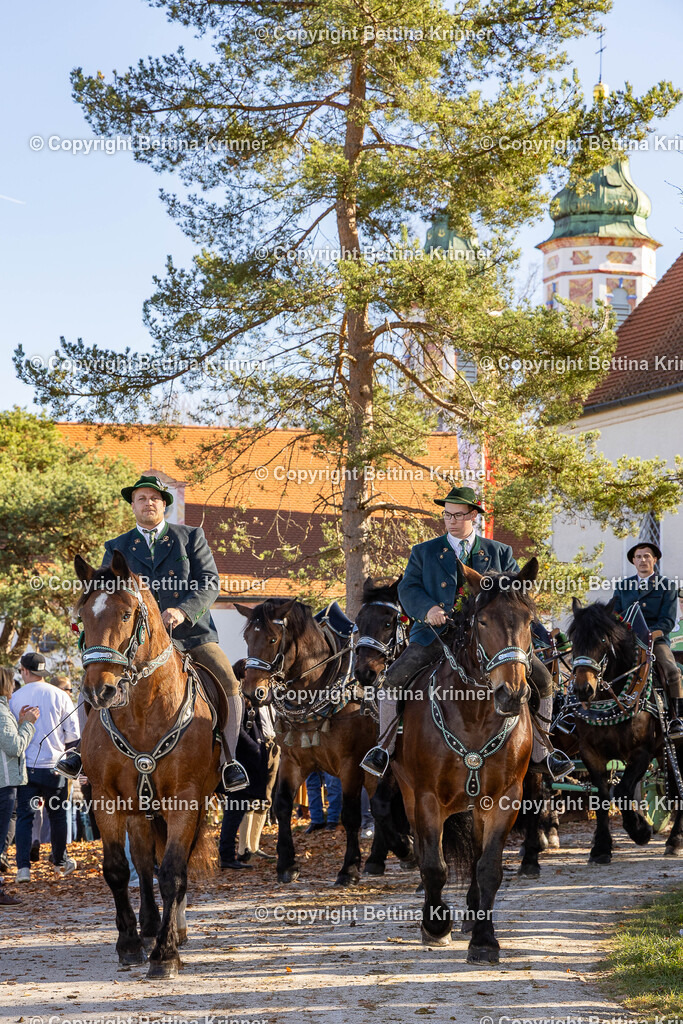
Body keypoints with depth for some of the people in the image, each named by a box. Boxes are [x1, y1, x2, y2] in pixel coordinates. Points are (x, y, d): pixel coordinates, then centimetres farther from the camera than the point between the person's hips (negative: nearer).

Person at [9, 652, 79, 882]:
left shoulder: (15, 698, -6)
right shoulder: (59, 696, -5)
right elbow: (73, 734, -4)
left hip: (26, 766, 0)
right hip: (54, 766, 0)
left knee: (24, 815, 4)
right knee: (57, 814, 16)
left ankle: (23, 867, -6)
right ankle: (60, 861, 29)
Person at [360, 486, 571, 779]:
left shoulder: (500, 552, 15)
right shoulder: (423, 552, 14)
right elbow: (408, 588, 5)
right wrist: (427, 609, -17)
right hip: (437, 634, -1)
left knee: (542, 679, -11)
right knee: (395, 678, -23)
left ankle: (540, 751, 4)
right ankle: (384, 747, -5)